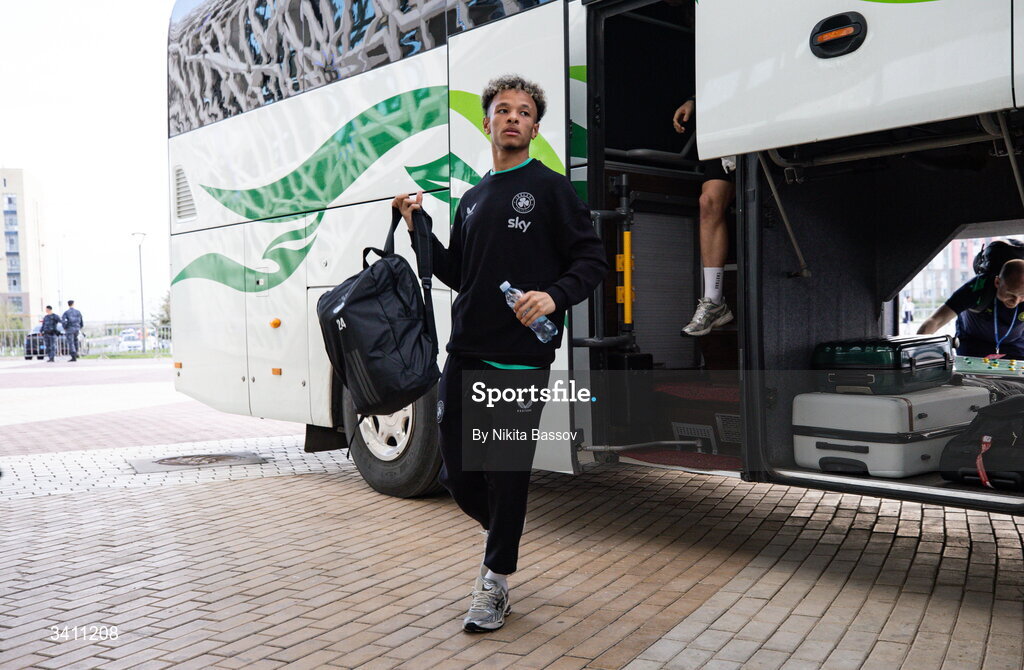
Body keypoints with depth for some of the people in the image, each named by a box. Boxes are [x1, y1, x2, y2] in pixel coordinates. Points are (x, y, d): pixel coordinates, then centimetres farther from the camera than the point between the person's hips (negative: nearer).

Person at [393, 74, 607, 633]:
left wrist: (555, 296, -21)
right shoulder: (472, 199, 19)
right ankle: (500, 534, 39)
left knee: (507, 477, 1)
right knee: (457, 472, 9)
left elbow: (593, 261, -3)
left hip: (520, 360, -5)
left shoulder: (550, 188, 2)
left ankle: (496, 581, 19)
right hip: (464, 357, 6)